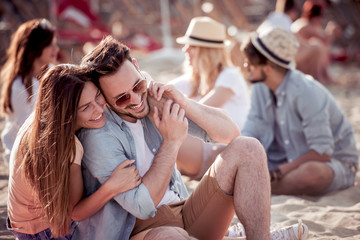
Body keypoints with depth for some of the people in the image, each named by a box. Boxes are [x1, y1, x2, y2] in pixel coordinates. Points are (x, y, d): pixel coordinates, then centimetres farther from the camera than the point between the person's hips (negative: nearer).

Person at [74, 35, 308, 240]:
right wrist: (172, 141, -21)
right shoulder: (98, 136, -16)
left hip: (186, 217, 7)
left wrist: (183, 103, -12)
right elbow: (142, 206, -22)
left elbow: (231, 133, 3)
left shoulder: (156, 98, 4)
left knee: (246, 149, -8)